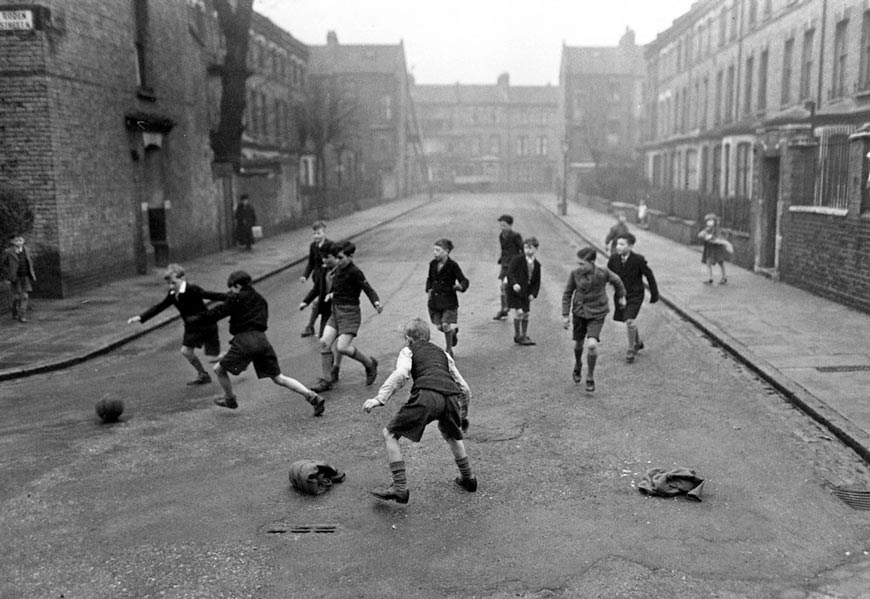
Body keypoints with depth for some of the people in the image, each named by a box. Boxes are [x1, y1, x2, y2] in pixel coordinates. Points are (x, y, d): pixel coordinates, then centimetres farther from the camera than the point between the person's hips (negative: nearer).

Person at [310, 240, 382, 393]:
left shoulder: (354, 272, -14)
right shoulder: (338, 269, 11)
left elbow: (368, 289, -19)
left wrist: (377, 303, -34)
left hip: (350, 313, -8)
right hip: (336, 311, 8)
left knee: (342, 347, -16)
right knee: (324, 342, -5)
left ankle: (370, 364, 9)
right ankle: (326, 380, 5)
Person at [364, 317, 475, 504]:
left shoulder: (408, 351, 23)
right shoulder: (442, 353, 35)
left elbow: (401, 374, -2)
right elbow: (464, 389, 34)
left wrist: (380, 398, -8)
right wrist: (463, 416, 47)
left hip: (427, 395, -5)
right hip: (451, 396, 5)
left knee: (389, 434, 9)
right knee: (452, 435, 36)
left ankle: (400, 488, 2)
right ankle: (468, 478, 42)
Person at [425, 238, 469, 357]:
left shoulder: (452, 266, -13)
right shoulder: (433, 264, 3)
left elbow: (464, 281, -13)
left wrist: (460, 286, -34)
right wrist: (429, 289, 5)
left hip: (449, 300, -5)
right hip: (435, 300, 5)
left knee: (446, 325, -11)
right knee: (439, 326, 5)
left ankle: (449, 350, 11)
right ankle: (453, 330, 39)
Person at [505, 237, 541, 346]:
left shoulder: (537, 264, 4)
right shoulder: (517, 260, -11)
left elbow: (537, 282, 8)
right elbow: (510, 272, -16)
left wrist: (533, 294, -3)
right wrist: (514, 284, -32)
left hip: (525, 293, 5)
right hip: (515, 291, -5)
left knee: (526, 314, 9)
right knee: (518, 312, -12)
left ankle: (524, 336, 22)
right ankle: (517, 336, 2)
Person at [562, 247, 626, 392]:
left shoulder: (603, 273, -16)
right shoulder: (575, 273, -12)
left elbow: (616, 280, 6)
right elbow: (567, 294, 0)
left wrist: (621, 296, 21)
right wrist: (565, 315, -4)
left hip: (596, 314, -2)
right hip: (579, 313, 3)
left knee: (592, 345, -19)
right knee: (578, 344, 13)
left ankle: (590, 376, 2)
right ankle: (578, 364, 48)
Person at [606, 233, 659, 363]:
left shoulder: (638, 260, -21)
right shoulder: (614, 259, -12)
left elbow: (649, 276, -7)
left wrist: (655, 294, 2)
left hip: (635, 295, -4)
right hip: (621, 295, 4)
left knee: (630, 321, -20)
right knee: (630, 322, 19)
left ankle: (631, 349, 2)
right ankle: (638, 343, 47)